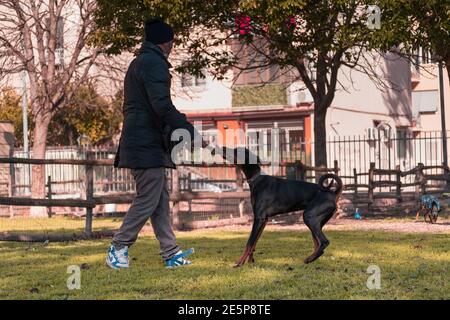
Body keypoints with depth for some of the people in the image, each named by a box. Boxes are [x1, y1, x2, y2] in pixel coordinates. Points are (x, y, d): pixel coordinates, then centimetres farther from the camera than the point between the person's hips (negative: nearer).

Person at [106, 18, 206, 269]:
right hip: (147, 144, -11)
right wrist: (190, 131, -19)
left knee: (161, 200, 10)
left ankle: (171, 253, 11)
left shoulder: (139, 63, 21)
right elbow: (163, 106, -21)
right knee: (147, 200, -6)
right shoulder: (154, 63, -11)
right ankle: (118, 249, -1)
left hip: (142, 142, 11)